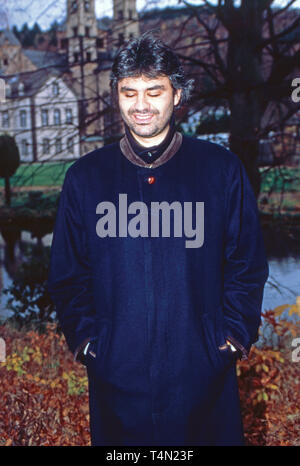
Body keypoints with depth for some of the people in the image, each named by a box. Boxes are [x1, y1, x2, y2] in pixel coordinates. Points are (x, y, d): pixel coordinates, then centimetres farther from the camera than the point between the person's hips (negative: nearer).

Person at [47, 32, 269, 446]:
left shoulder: (222, 170, -1)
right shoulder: (84, 177, 2)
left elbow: (248, 264, 4)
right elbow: (67, 273, 7)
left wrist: (235, 335, -4)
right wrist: (84, 338, -1)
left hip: (203, 371, 0)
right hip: (115, 376, 1)